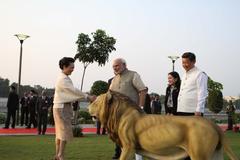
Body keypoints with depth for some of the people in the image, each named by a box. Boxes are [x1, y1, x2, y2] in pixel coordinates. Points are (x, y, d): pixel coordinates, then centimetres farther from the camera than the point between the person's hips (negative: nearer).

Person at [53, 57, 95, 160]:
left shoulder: (65, 78, 16)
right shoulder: (63, 79, -15)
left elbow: (71, 93, 14)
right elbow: (74, 91, -20)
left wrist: (87, 97, 7)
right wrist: (88, 97, -18)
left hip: (62, 107, 10)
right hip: (62, 107, -10)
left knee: (60, 132, 11)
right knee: (65, 132, -9)